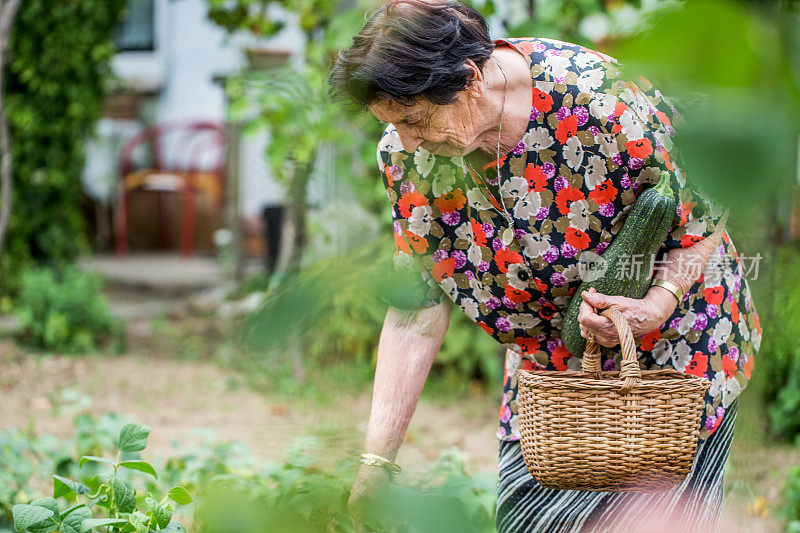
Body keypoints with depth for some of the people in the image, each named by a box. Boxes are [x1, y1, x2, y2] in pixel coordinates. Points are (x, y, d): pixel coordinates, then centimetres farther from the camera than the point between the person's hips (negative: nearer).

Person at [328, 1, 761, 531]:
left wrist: (658, 305, -35)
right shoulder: (407, 152, -15)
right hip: (545, 363, 5)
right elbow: (416, 309, -11)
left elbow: (704, 218, -16)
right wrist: (377, 459, -16)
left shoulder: (608, 106, -31)